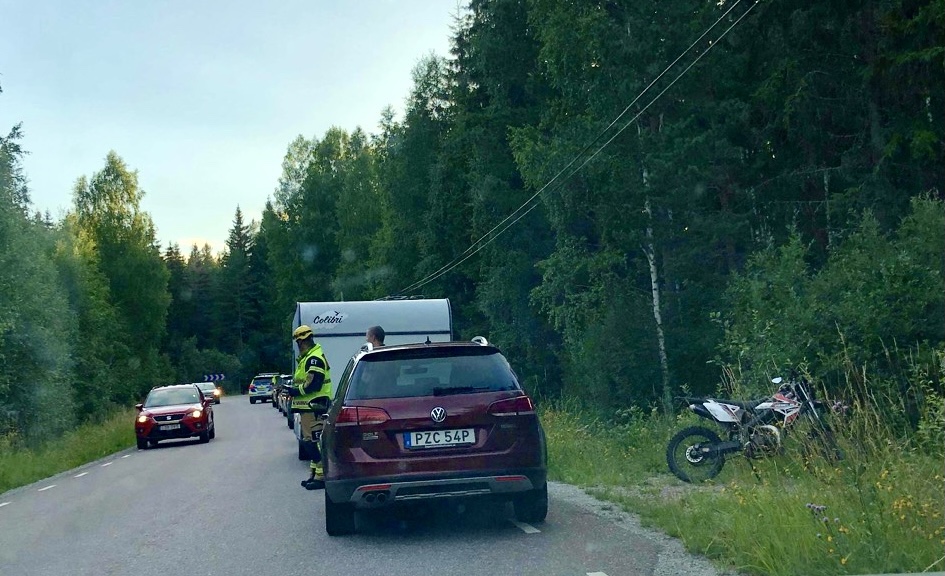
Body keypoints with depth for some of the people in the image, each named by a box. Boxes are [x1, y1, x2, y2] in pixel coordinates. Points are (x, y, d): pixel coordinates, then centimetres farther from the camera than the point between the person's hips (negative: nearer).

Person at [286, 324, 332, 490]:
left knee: (312, 441, -11)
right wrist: (292, 386, 8)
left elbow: (313, 385, -24)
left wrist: (293, 391, -15)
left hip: (313, 407, -11)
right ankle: (315, 473, 22)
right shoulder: (308, 358, 19)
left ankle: (322, 476, -9)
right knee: (309, 441, 15)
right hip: (309, 407, 11)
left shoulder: (314, 359, -16)